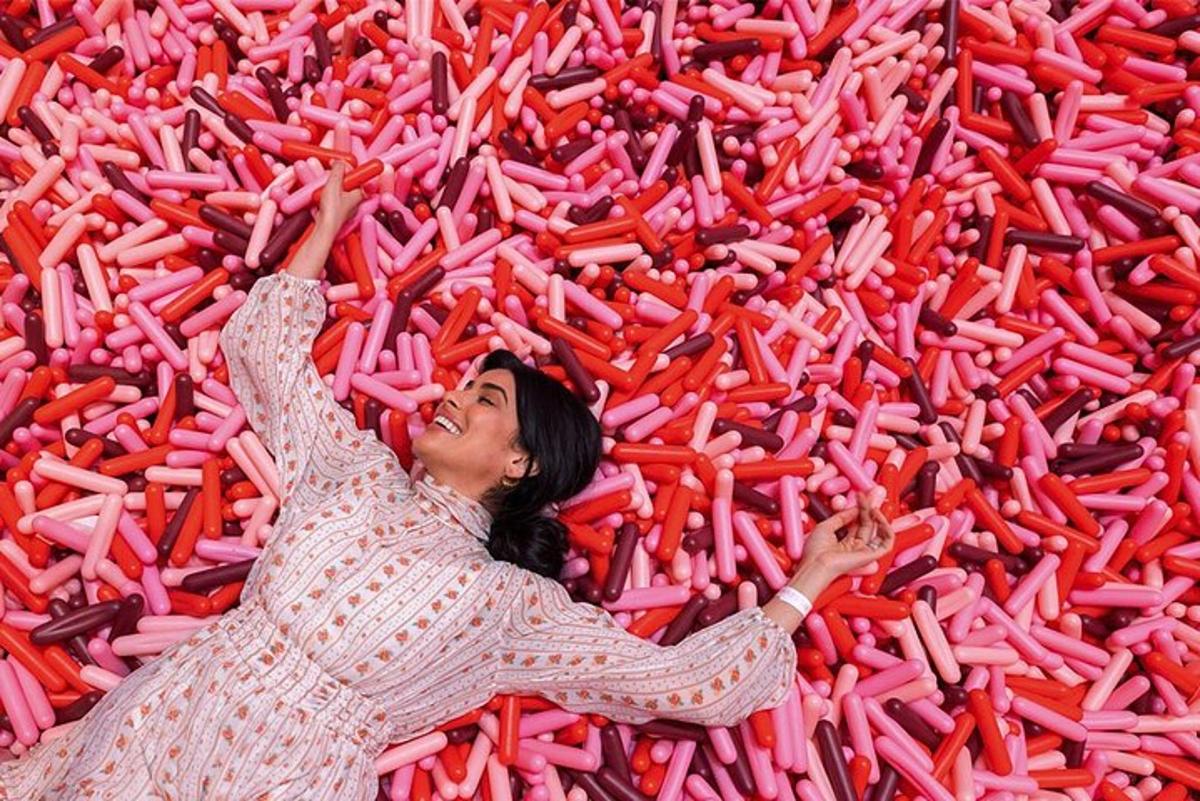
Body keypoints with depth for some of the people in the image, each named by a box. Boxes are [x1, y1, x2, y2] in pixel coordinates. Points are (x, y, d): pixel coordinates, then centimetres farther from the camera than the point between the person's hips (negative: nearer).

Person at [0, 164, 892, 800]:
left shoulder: (514, 603, -5)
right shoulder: (360, 471, 7)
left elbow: (696, 679, -7)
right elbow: (263, 344, 16)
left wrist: (810, 576, -4)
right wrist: (327, 225, 20)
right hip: (160, 715, 3)